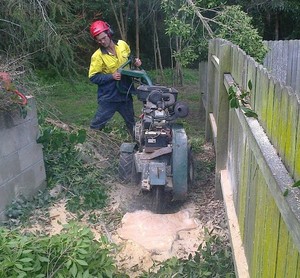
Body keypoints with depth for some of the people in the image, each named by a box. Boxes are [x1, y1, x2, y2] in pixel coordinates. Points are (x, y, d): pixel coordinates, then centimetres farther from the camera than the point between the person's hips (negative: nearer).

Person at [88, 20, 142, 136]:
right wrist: (111, 76, -24)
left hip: (125, 93, 5)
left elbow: (129, 58, 16)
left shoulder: (122, 45, -3)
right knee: (97, 124, 4)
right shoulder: (97, 56, -17)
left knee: (131, 122, 20)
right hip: (108, 97, -4)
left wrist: (135, 61, -5)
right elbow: (93, 77, -15)